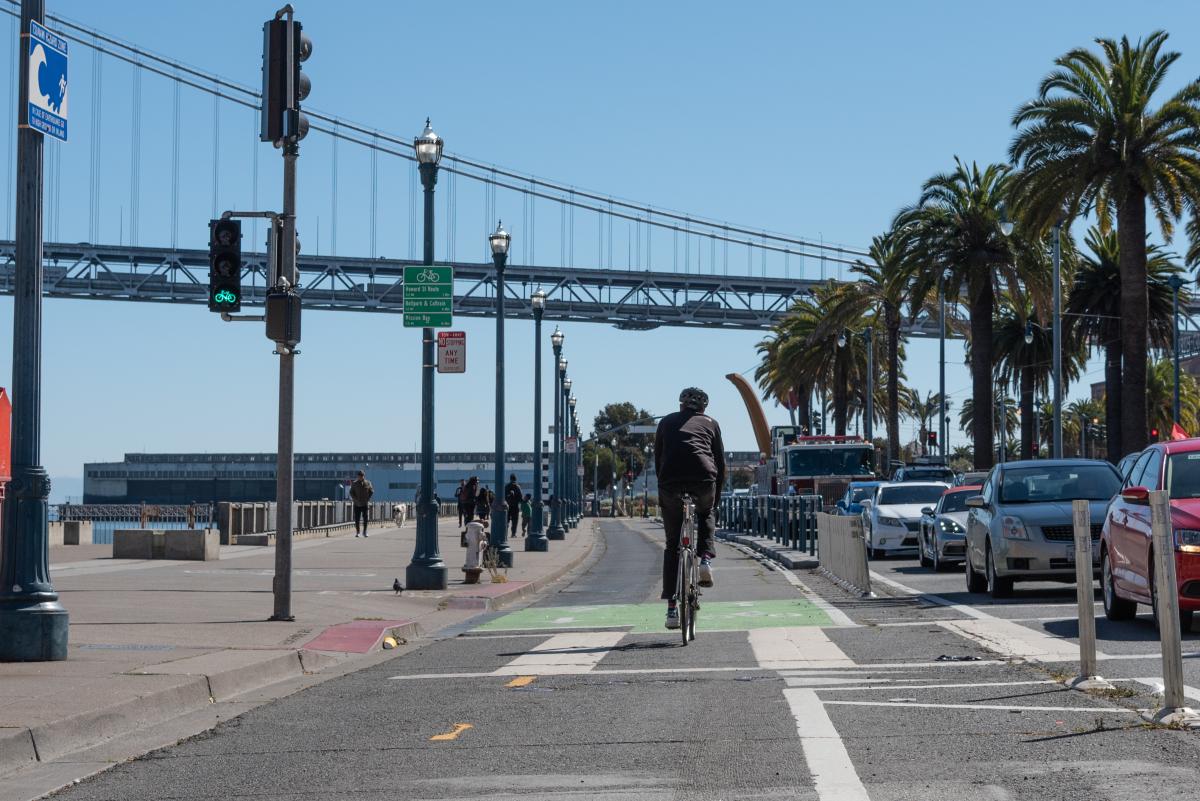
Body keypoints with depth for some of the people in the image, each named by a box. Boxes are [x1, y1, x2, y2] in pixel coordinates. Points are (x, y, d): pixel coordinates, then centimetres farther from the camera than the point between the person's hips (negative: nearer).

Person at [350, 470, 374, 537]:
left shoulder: (367, 483, 4)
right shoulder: (354, 484, 2)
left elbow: (371, 491, 10)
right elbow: (351, 493, 3)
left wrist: (368, 498, -2)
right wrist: (356, 499, -9)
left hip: (365, 504, 0)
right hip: (357, 504, 0)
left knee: (365, 518, -7)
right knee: (357, 519, 2)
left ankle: (364, 532, 1)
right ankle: (357, 532, 13)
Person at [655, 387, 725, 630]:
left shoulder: (667, 422, 25)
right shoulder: (710, 423, 22)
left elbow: (657, 459, 23)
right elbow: (721, 461, 21)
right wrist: (717, 493, 29)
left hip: (670, 482, 0)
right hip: (703, 480, 0)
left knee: (672, 544, 10)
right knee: (705, 514, 35)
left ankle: (671, 609, 4)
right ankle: (705, 559, 11)